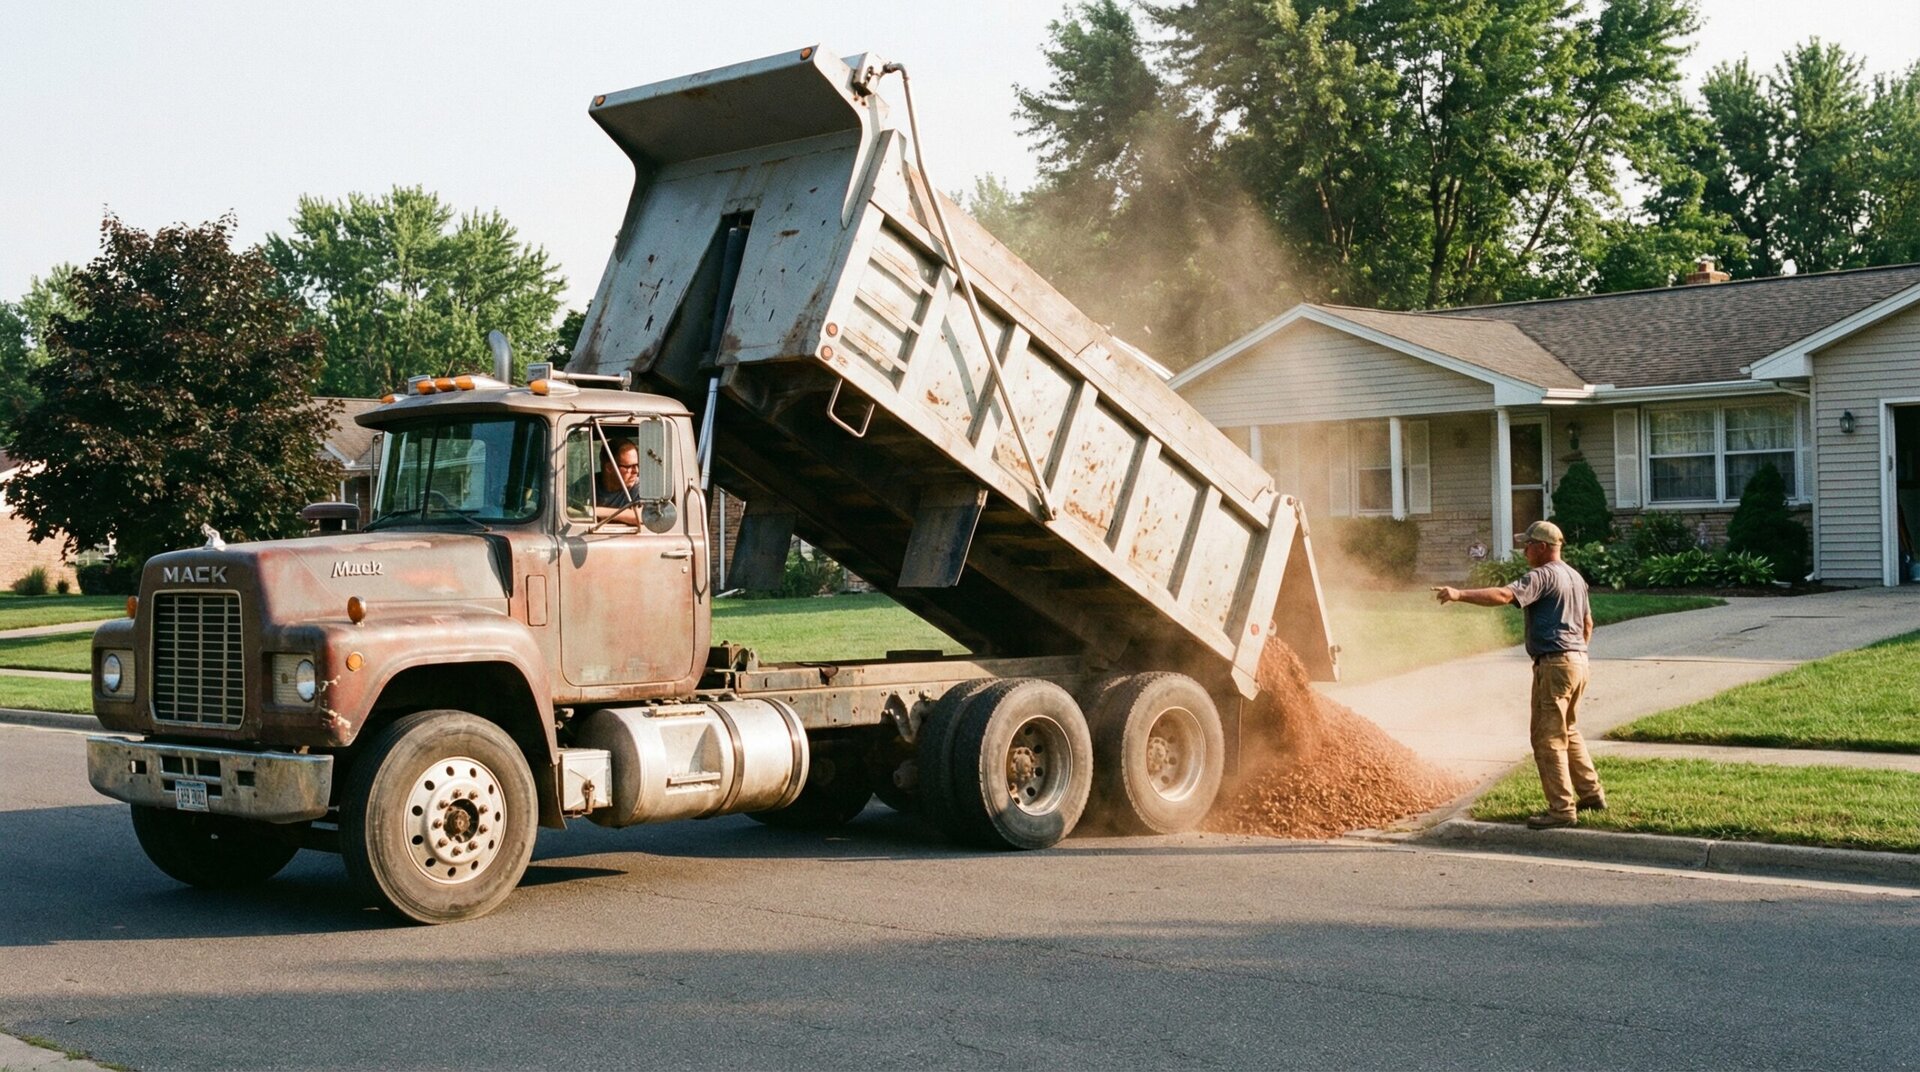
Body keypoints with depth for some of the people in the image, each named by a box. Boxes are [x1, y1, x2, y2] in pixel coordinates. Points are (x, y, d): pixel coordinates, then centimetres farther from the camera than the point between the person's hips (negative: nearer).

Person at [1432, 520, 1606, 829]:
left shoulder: (1543, 576, -13)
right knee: (1569, 732, 23)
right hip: (1578, 660, 10)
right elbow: (1587, 623, 25)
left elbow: (1504, 595, -28)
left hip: (1554, 664, -10)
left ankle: (1561, 809, -4)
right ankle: (1591, 793, 28)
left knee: (1548, 738, -4)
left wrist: (1460, 594, -34)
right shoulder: (1575, 577, 17)